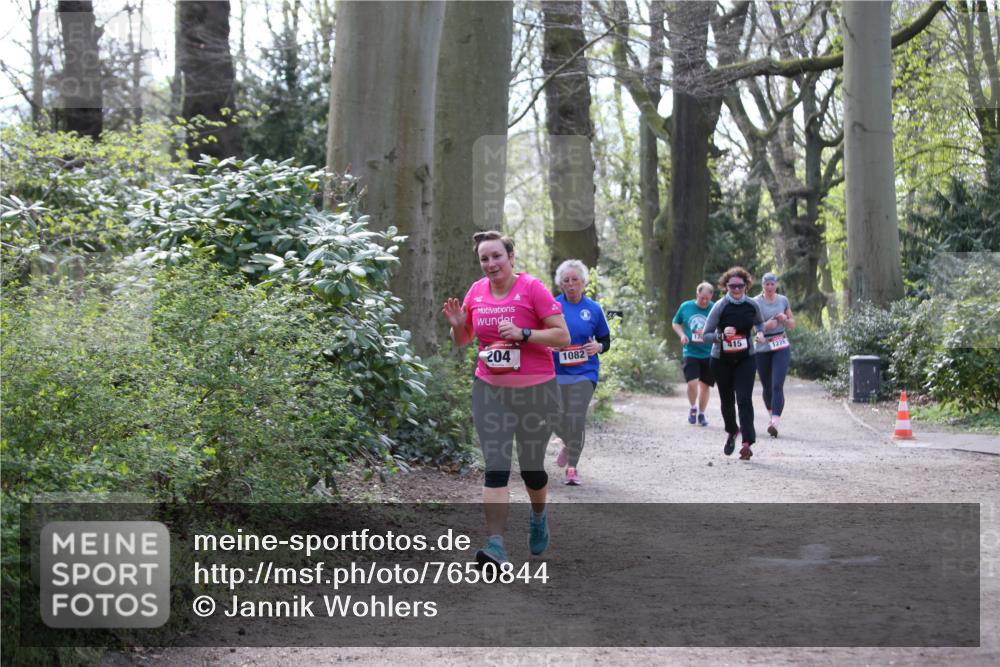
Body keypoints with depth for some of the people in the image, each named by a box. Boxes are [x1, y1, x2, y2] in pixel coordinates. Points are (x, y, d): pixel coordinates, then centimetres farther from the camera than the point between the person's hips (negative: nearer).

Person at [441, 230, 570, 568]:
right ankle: (495, 546, -13)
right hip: (489, 390, 3)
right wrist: (457, 324, -6)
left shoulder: (532, 288, -11)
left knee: (531, 466, 11)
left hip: (535, 390, -3)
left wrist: (522, 334, -24)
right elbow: (462, 341, 16)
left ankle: (538, 515, 42)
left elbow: (563, 336, -12)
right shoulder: (476, 291, 3)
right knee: (495, 467, -7)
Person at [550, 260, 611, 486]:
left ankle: (572, 467, 2)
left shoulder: (593, 309, 3)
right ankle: (569, 444, 36)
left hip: (584, 372, -1)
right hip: (556, 372, 1)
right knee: (556, 419, 1)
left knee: (576, 418, -11)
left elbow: (605, 340, 12)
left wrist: (598, 347, -10)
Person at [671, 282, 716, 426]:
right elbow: (676, 323, 15)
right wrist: (682, 335, -3)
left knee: (705, 385, 9)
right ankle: (693, 408, 15)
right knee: (692, 383, -13)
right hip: (691, 353, 0)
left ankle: (701, 414, 28)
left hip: (709, 354, 0)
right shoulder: (685, 307, 1)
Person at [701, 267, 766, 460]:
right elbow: (706, 335, -12)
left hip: (745, 359, 0)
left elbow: (760, 322, 18)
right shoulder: (720, 307, -13)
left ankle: (747, 443, -21)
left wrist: (760, 333, -4)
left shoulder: (752, 305, -4)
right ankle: (732, 431, 41)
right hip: (722, 360, 0)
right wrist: (722, 335, -30)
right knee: (727, 400, 12)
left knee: (744, 399, -15)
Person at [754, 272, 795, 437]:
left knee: (777, 385, -15)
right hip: (762, 349, 0)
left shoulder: (783, 300, 7)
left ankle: (775, 422, -24)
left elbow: (792, 325, 15)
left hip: (781, 348, 0)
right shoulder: (756, 303, -3)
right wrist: (764, 326, -20)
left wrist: (785, 319, -7)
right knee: (767, 387, 10)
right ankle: (771, 414, 36)